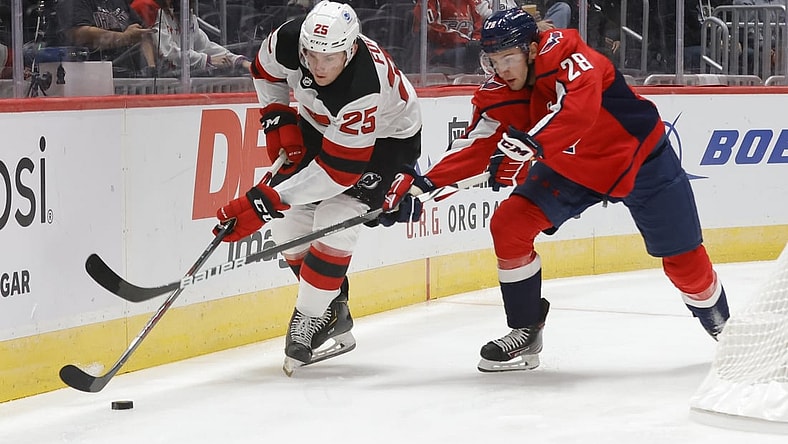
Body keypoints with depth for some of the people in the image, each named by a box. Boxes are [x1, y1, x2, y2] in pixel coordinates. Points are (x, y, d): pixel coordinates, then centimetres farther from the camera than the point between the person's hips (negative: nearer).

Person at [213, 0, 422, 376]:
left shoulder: (365, 87, -42)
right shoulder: (288, 41, -27)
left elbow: (338, 170, -38)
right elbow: (264, 71, 1)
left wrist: (267, 200, -41)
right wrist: (278, 120, -9)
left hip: (385, 137, -6)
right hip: (321, 125, 6)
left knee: (334, 224, -22)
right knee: (289, 220, -1)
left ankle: (307, 321, -7)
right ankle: (333, 310, 16)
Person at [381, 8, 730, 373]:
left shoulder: (564, 53, -31)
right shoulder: (506, 93, -12)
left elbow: (582, 110, -48)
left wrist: (532, 141, -61)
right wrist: (424, 184, -23)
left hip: (642, 160, -6)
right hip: (572, 168, 6)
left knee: (684, 261, 1)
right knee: (508, 225, -12)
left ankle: (722, 326, 33)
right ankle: (525, 332, 0)